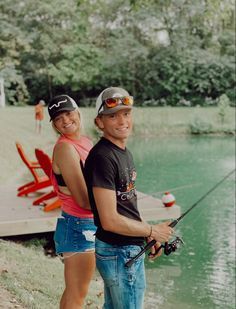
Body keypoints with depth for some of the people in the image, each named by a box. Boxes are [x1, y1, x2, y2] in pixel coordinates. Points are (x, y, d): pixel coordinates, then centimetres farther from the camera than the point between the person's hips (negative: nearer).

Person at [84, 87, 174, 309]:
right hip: (120, 253, -9)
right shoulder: (102, 158, -22)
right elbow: (110, 221, -24)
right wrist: (152, 231, -12)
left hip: (130, 248, 9)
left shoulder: (124, 152, 8)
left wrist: (148, 235, 10)